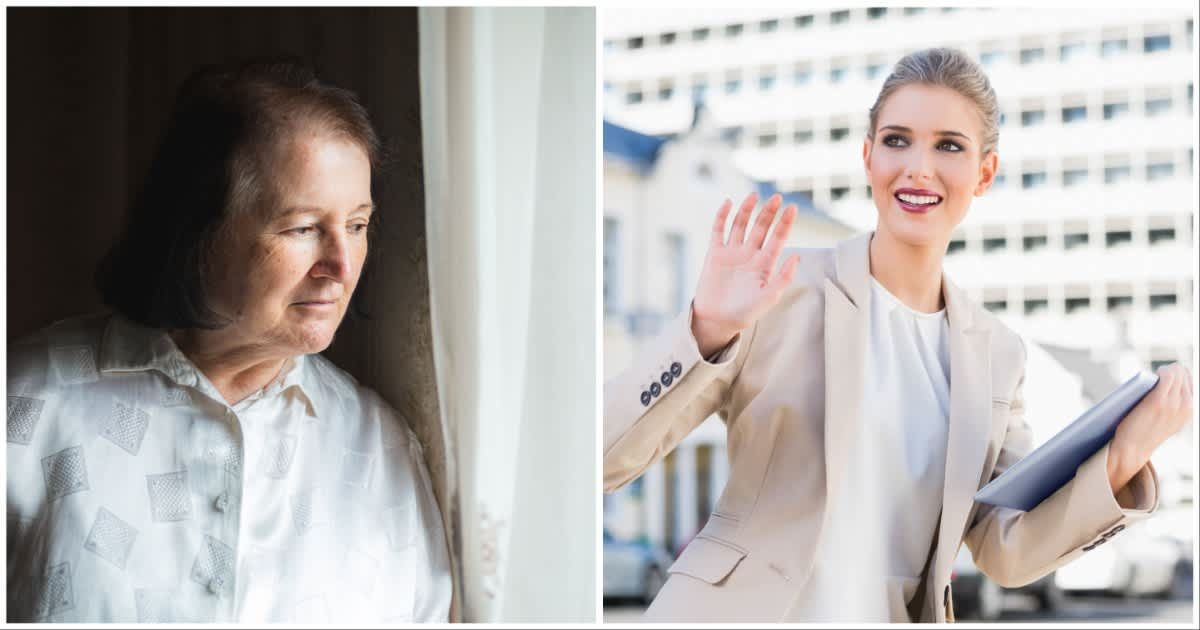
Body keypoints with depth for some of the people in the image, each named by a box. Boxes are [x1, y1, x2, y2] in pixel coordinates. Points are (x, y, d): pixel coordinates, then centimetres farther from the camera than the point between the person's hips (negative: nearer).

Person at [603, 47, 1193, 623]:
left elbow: (1005, 551, 5)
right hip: (732, 609, -4)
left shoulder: (997, 353, 6)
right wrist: (706, 332, -26)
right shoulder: (778, 293, -9)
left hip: (895, 615, 4)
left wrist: (1120, 462, -7)